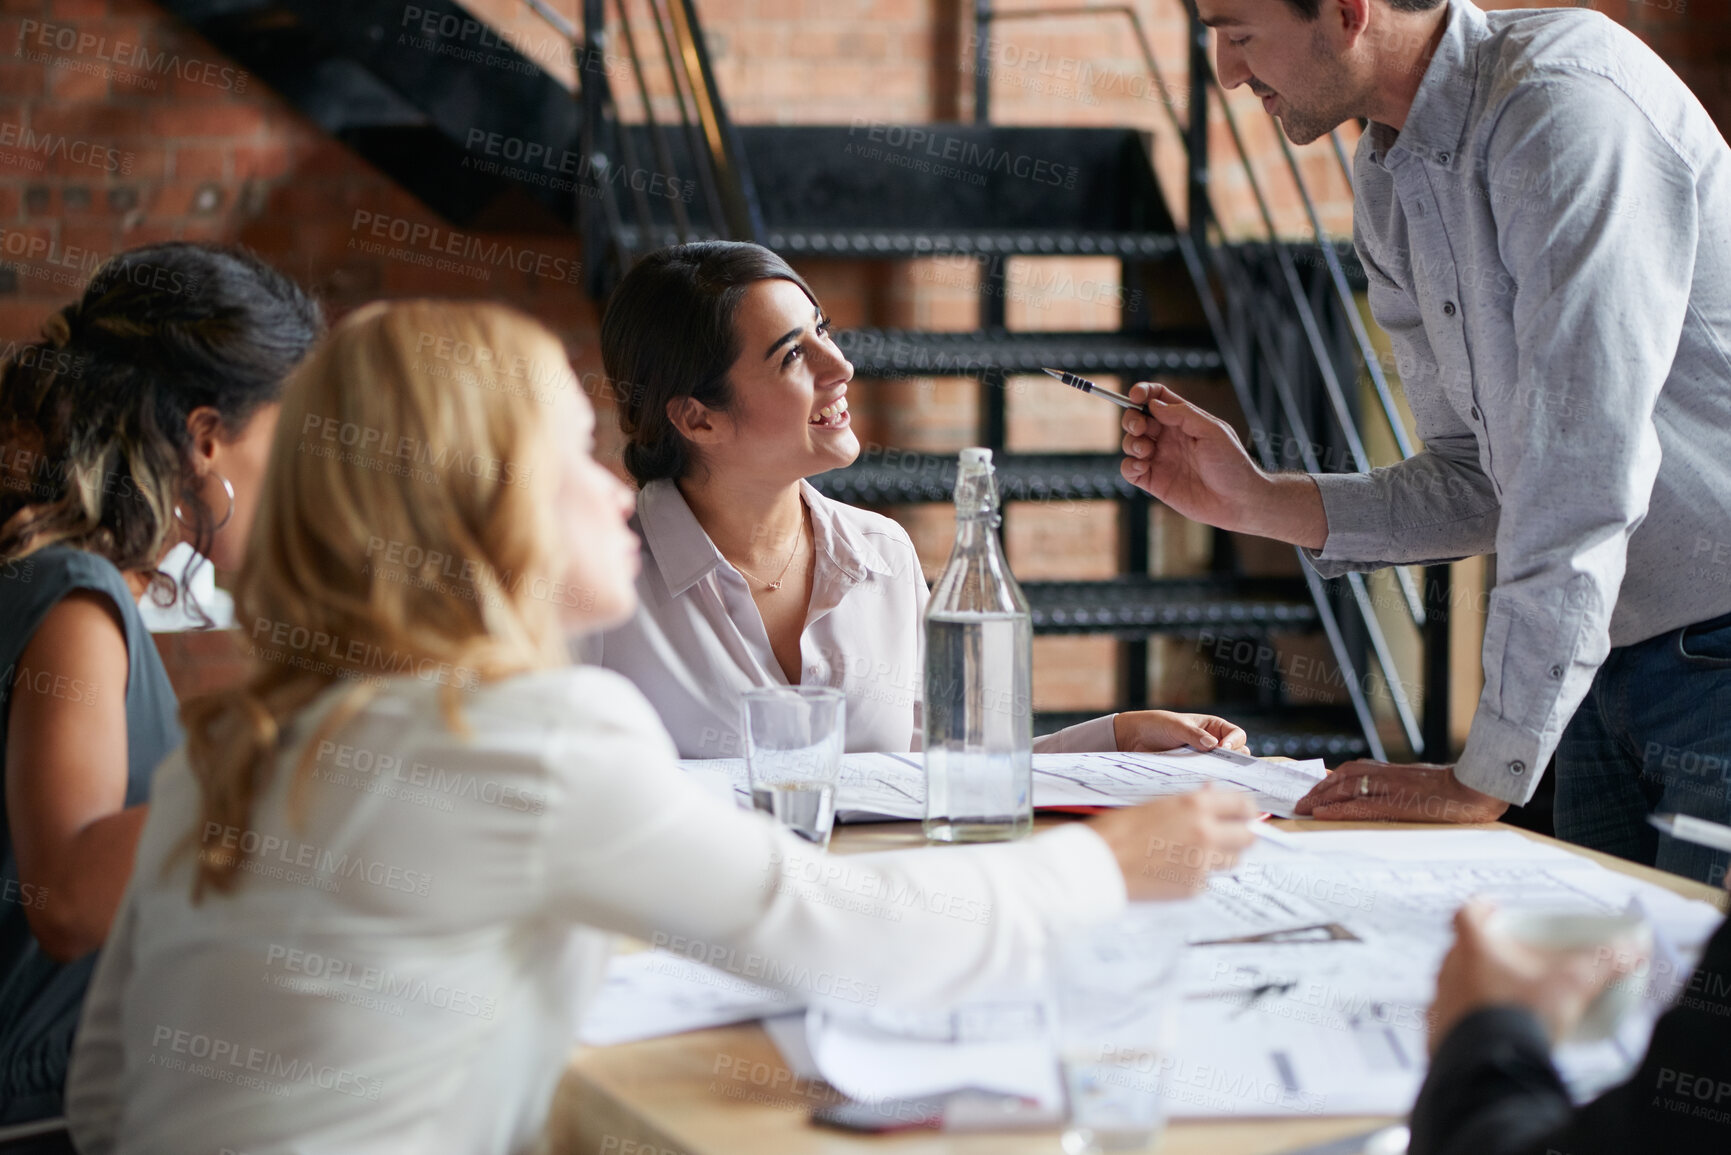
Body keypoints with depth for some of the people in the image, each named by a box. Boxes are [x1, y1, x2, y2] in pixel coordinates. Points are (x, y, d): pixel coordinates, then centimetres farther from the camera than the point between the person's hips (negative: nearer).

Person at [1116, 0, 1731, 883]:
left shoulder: (1570, 107, -21)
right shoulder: (1386, 183, 6)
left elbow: (1584, 471, -25)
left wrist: (1486, 777, -24)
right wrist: (1256, 500, -1)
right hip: (1611, 668, 8)